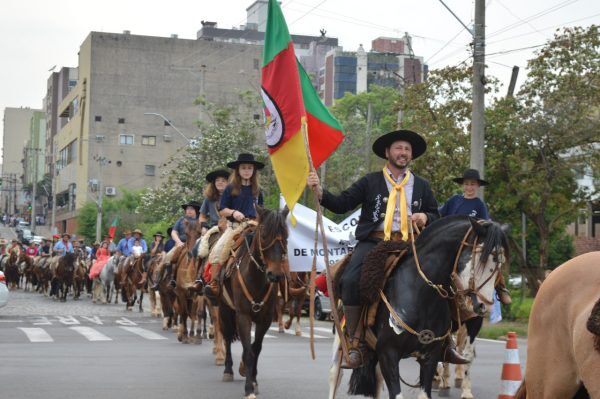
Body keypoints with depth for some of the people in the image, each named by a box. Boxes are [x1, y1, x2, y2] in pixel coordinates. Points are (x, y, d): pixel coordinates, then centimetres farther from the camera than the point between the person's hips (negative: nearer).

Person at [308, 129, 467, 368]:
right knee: (350, 281, -27)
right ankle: (356, 344, -19)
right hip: (373, 241, -2)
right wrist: (320, 192, -12)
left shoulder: (421, 186, 20)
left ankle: (444, 343, -3)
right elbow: (342, 205, 3)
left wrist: (426, 218, 1)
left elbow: (435, 214, 25)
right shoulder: (370, 182, 12)